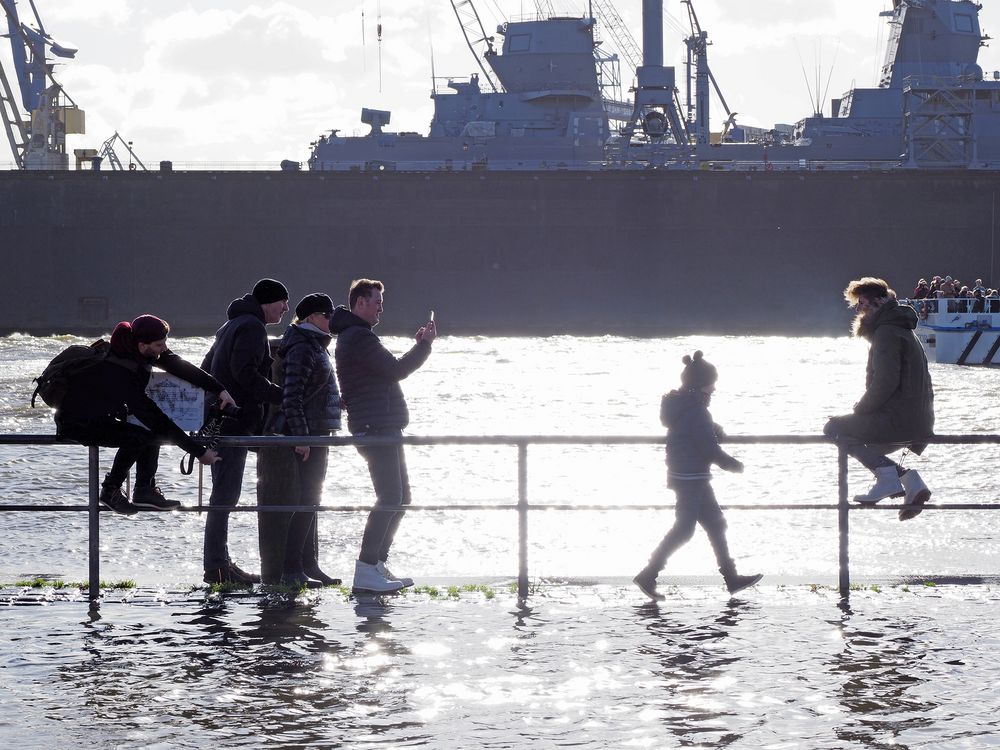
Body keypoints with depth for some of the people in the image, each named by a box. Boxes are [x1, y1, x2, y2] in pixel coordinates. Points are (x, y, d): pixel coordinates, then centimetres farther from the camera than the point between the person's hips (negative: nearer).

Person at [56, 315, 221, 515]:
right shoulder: (118, 373, -35)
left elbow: (180, 367, 0)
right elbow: (157, 420, -33)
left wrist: (219, 389, -8)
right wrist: (199, 452, -30)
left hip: (101, 417, 9)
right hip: (74, 422, -9)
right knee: (137, 436, -27)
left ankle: (145, 490, -3)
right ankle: (110, 491, -10)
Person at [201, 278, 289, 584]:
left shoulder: (233, 324, 21)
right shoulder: (252, 327, -11)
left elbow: (207, 367, 26)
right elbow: (245, 372, -23)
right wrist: (282, 396, -20)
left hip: (218, 419, 10)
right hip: (235, 421, -10)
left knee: (224, 493, 14)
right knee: (225, 493, -9)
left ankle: (218, 562, 17)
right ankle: (217, 566, -10)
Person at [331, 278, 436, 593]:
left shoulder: (354, 336, 23)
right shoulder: (359, 337, -12)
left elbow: (387, 371, 25)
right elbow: (395, 370, -17)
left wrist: (418, 345, 15)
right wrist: (424, 344, -8)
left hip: (384, 430, 11)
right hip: (376, 427, -11)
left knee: (400, 497, 14)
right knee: (390, 497, -15)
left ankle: (378, 565, 16)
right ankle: (365, 570, -18)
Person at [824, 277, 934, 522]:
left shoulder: (887, 332, -12)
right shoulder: (902, 330, 21)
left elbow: (885, 382, -20)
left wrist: (860, 410, -8)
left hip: (899, 420, -10)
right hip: (920, 424, 10)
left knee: (834, 428, 0)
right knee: (864, 448, 27)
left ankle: (886, 475, -12)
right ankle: (909, 480, 7)